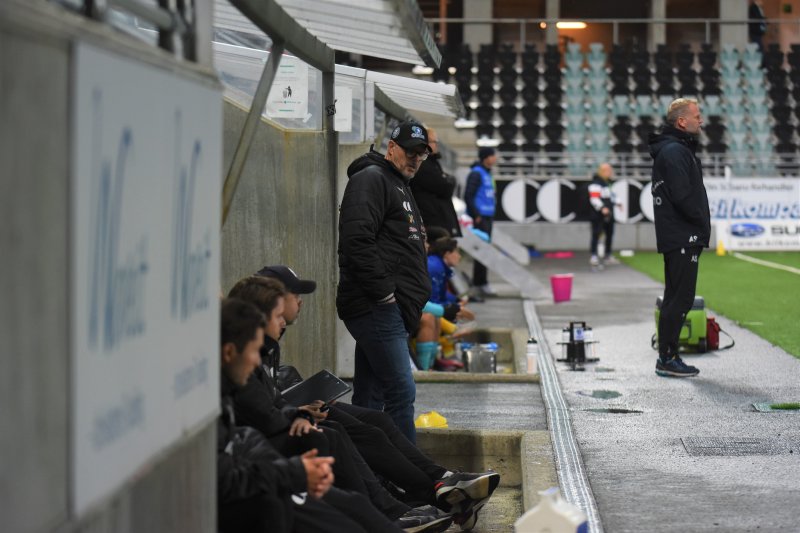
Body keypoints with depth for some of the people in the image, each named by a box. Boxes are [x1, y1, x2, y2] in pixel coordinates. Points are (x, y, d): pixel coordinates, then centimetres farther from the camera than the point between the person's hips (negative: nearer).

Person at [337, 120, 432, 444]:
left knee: (370, 399, 9)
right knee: (401, 392, -12)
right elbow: (358, 239, -19)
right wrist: (383, 292, -18)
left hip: (390, 310, 10)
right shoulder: (371, 178, -6)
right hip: (377, 308, -10)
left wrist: (411, 303, 19)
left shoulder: (399, 186, 27)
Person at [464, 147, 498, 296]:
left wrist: (491, 214, 14)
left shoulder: (487, 173, 16)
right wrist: (476, 215, -17)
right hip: (480, 217, -9)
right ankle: (480, 282, -6)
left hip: (488, 216, 9)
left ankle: (479, 281, 18)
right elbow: (468, 196, -17)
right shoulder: (476, 173, -12)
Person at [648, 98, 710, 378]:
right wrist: (702, 223, -10)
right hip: (682, 237, -11)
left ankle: (667, 356, 18)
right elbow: (682, 196, -22)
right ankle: (667, 358, -6)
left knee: (675, 297, 13)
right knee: (680, 298, -8)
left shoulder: (678, 149, 19)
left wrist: (701, 224, 12)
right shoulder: (674, 152, -15)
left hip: (675, 237, 11)